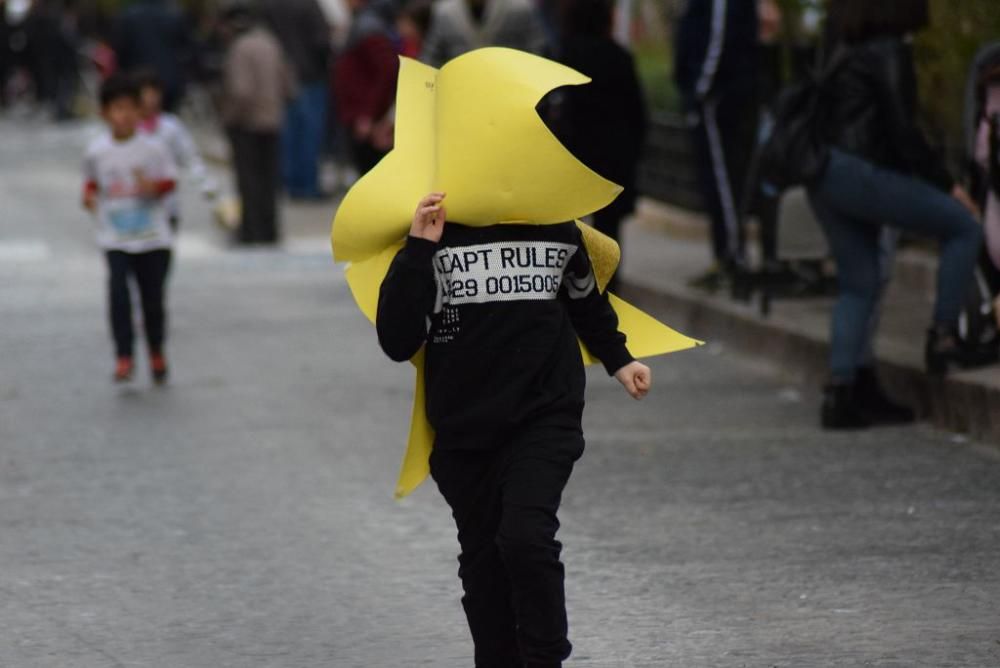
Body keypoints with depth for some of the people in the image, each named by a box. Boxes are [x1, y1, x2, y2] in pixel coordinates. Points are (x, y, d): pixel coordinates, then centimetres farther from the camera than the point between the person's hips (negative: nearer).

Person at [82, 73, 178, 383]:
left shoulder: (152, 148, -6)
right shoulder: (96, 151, -2)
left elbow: (170, 180, 3)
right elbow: (91, 181, 13)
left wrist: (155, 186, -18)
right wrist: (89, 195, -8)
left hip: (153, 238, 0)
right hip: (115, 238, 0)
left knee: (153, 297, 8)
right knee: (118, 291, -17)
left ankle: (157, 351, 31)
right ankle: (123, 356, -9)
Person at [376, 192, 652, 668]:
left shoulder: (555, 227, 1)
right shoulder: (435, 238, -5)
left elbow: (586, 298, 23)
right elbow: (397, 342, -13)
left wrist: (618, 360, 26)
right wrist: (418, 251, -19)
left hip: (545, 419, -1)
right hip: (463, 429, 1)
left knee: (525, 536, -20)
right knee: (483, 558, 8)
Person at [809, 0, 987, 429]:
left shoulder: (843, 50, 16)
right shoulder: (888, 52, -10)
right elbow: (902, 131, -14)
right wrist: (947, 184, -6)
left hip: (824, 179, 9)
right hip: (860, 173, -9)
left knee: (859, 284, 14)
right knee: (964, 227, 2)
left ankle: (843, 393, 8)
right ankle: (943, 337, -1)